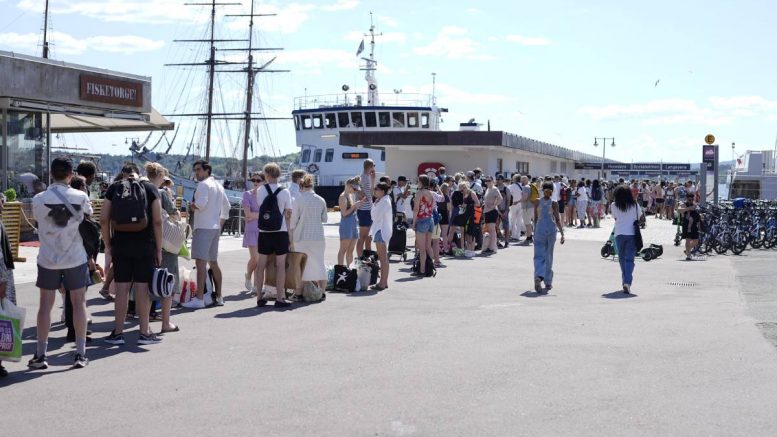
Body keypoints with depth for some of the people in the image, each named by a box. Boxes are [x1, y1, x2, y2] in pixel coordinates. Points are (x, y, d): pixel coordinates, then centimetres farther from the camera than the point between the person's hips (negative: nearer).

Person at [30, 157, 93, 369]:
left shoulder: (39, 199, -6)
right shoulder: (80, 197, -9)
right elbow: (88, 215, 9)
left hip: (48, 259, 1)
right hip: (76, 258, -1)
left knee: (45, 304, 7)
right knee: (79, 303, 8)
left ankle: (40, 354, 11)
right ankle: (80, 354, 8)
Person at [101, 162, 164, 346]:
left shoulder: (114, 188, 6)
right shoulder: (150, 188, 2)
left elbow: (104, 219, 1)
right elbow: (157, 221, -4)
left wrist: (108, 244, 11)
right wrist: (159, 249, 2)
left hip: (120, 246, 1)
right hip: (145, 246, -1)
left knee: (122, 288, 6)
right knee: (142, 288, 3)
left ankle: (117, 332, 12)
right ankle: (144, 333, 10)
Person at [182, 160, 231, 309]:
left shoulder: (203, 184, -9)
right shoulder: (218, 186, 19)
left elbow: (201, 203, -22)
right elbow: (227, 206, 24)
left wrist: (191, 205, -2)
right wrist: (220, 223, 23)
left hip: (203, 228, -9)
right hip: (215, 228, 9)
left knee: (200, 262, -13)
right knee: (213, 262, 15)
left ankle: (199, 299, -19)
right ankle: (218, 297, 19)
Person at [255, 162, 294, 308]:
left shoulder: (260, 191, -3)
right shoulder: (285, 192, -6)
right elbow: (288, 214, -1)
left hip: (264, 232, 2)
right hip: (280, 232, -2)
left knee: (261, 264, 10)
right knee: (280, 265, 3)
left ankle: (259, 297, 14)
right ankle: (279, 298, 2)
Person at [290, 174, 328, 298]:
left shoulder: (299, 200, -7)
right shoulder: (321, 200, 2)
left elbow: (293, 220, -5)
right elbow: (324, 219, 10)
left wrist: (290, 236, 7)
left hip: (302, 237, -3)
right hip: (318, 237, 3)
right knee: (319, 263, 11)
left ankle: (299, 293, 4)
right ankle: (322, 291, 14)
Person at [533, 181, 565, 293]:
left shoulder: (538, 202, 2)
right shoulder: (554, 203, -3)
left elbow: (535, 218, 5)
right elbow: (558, 220, -8)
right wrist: (562, 233, -8)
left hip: (539, 230, 0)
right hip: (551, 230, 0)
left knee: (538, 255, 0)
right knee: (548, 256, 10)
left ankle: (538, 277, -26)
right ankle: (548, 282, 17)